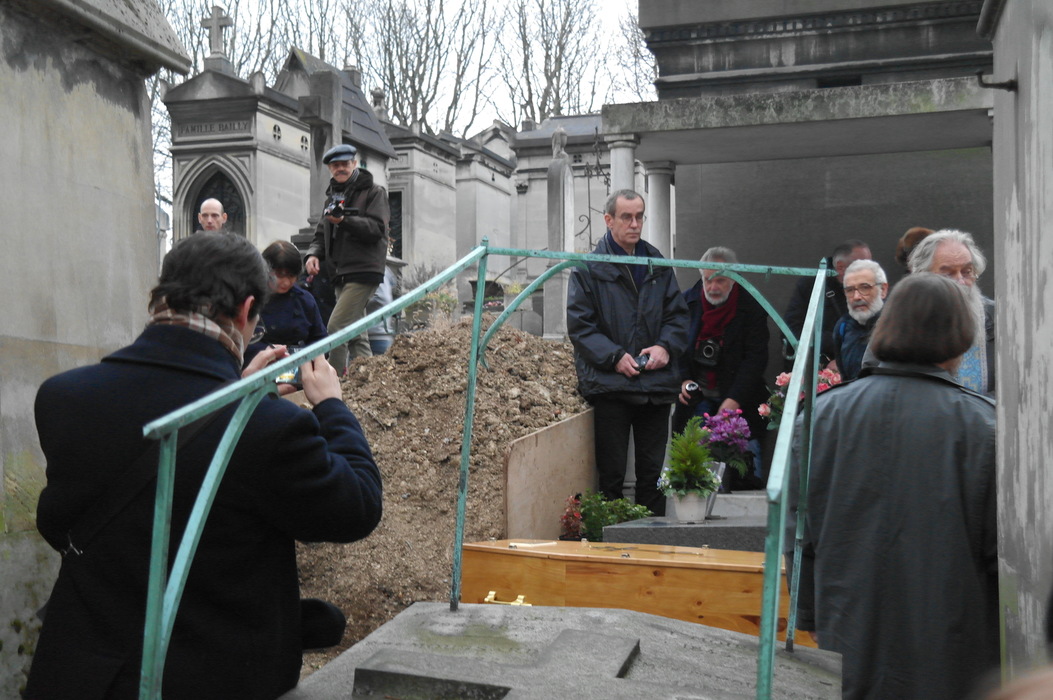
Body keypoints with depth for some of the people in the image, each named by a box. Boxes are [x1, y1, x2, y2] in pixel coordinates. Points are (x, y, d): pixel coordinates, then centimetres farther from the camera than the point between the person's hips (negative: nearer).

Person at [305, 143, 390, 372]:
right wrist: (314, 253, 1)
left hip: (363, 271, -8)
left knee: (336, 327, -17)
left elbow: (376, 228, -13)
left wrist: (344, 221, -25)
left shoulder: (374, 192, 0)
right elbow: (321, 233, 22)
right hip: (341, 274, 8)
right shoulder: (333, 197, 22)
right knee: (355, 332, 9)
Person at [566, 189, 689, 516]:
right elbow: (579, 325, -6)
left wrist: (665, 346, -4)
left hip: (656, 382, 4)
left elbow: (678, 314, 15)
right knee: (611, 473, 2)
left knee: (653, 472, 10)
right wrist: (615, 357, -16)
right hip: (610, 384, -4)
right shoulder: (589, 268, -2)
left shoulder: (658, 265, 12)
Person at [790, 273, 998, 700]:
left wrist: (812, 618, 16)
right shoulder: (983, 424, -12)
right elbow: (1004, 550, -9)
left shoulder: (823, 413, -3)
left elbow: (799, 535, 3)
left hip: (850, 651, 3)